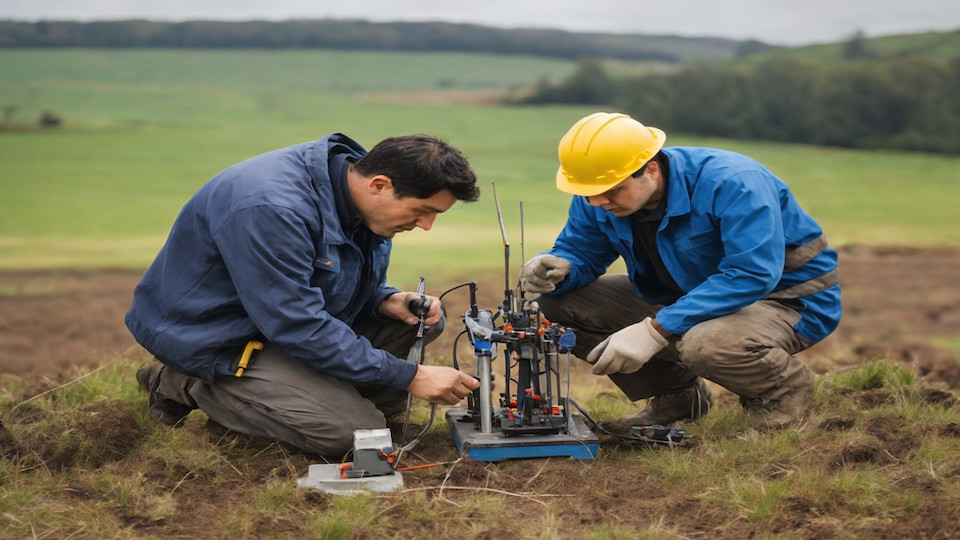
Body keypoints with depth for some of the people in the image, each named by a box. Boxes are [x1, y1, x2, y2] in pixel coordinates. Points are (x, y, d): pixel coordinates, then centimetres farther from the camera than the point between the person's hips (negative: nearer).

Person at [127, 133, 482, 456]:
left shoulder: (355, 176, -4)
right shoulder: (271, 207, -33)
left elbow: (352, 281, 11)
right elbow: (301, 328, -33)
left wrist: (390, 302, -13)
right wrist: (410, 376, -29)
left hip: (287, 313, 9)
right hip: (210, 334, -9)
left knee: (422, 321, 1)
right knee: (353, 431, -21)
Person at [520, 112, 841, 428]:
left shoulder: (731, 184, -30)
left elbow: (753, 275, -37)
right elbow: (579, 252, 3)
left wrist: (655, 331, -41)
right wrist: (556, 267, -26)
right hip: (685, 296, 7)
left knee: (704, 342, -43)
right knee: (558, 303, -7)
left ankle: (783, 385, -5)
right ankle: (676, 395, 8)